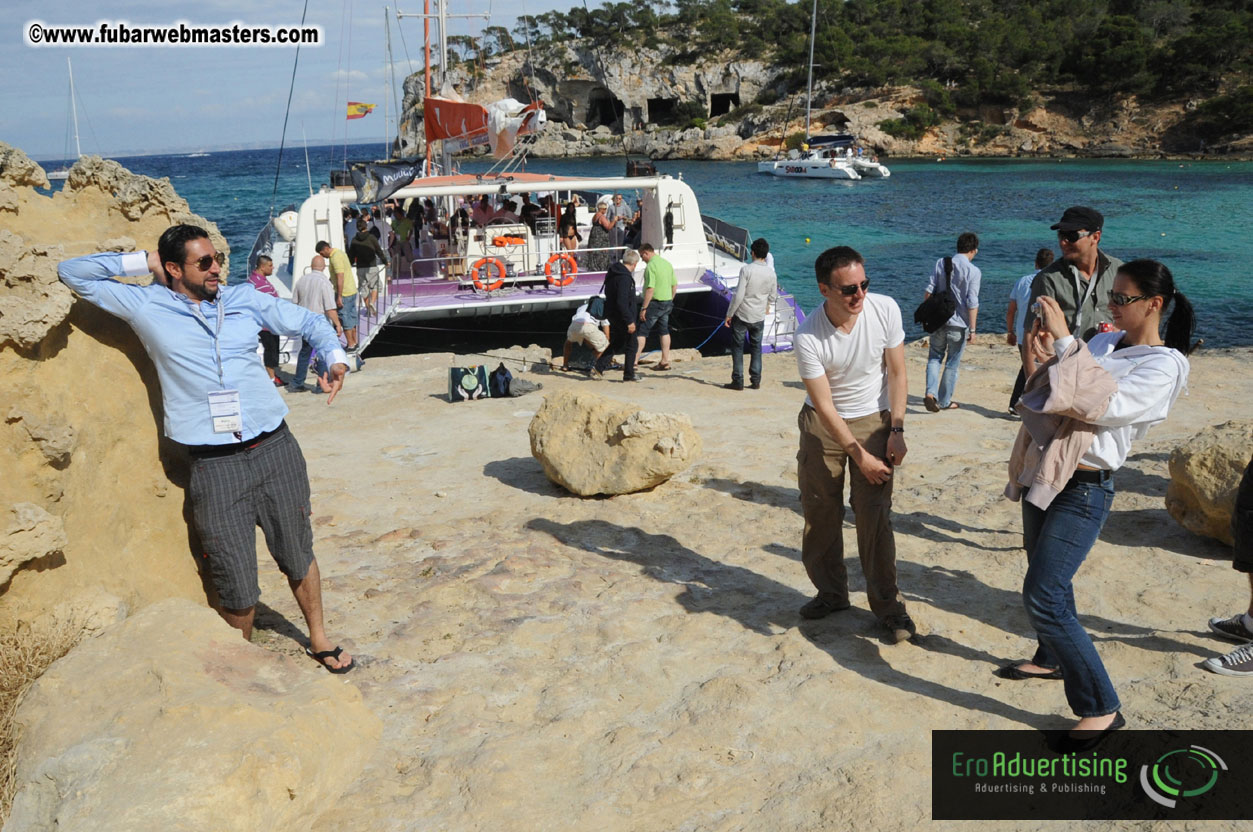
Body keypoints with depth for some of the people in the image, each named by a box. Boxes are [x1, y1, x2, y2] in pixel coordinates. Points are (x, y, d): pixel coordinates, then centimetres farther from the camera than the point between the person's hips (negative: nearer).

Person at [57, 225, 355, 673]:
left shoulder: (244, 300, 9)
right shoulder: (148, 307, 4)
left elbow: (309, 321, 19)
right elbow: (73, 272, 8)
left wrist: (336, 356, 1)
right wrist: (143, 262, 2)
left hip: (275, 448, 3)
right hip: (214, 466, -2)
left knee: (298, 557, 15)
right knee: (237, 590, 1)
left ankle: (319, 638, 36)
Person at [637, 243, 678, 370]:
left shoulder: (651, 266, -17)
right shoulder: (667, 263, 10)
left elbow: (650, 289, -23)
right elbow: (674, 285, 14)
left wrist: (643, 308, -20)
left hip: (655, 303, -8)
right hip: (667, 302, 8)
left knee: (642, 331, -4)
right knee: (664, 331, 16)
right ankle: (665, 361, 18)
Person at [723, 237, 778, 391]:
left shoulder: (746, 270, -16)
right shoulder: (771, 273, -2)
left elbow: (738, 295, -17)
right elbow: (773, 297, 9)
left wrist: (729, 314, -8)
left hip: (741, 315, -4)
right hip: (759, 317, 4)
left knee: (737, 348, 6)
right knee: (756, 348, 15)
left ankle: (738, 381, 6)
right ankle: (756, 381, 15)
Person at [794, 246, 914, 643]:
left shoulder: (885, 309, -16)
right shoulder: (808, 337, -23)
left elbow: (897, 372, -4)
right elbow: (824, 406, -18)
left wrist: (896, 431, -9)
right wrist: (859, 455, -19)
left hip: (873, 420, 0)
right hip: (824, 425, 0)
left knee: (875, 516, -5)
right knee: (820, 513, 7)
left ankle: (888, 605, 7)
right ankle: (831, 593, 27)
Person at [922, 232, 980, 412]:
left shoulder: (941, 263, 1)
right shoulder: (974, 271, -10)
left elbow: (929, 291, 1)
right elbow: (972, 303, -12)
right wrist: (972, 330, -7)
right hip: (958, 323, -3)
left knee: (935, 357, 16)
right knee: (952, 363, 10)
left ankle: (931, 392, -5)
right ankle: (944, 401, 19)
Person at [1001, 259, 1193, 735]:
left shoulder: (1164, 365, -12)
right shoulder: (1103, 343, 8)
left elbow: (1103, 405, -27)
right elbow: (1056, 398, 13)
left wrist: (1065, 343, -27)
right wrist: (1048, 359, -5)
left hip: (1082, 489, -8)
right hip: (1042, 474, 8)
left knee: (1042, 597, -12)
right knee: (1047, 582, 22)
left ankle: (1101, 708, 0)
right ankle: (1051, 659, 45)